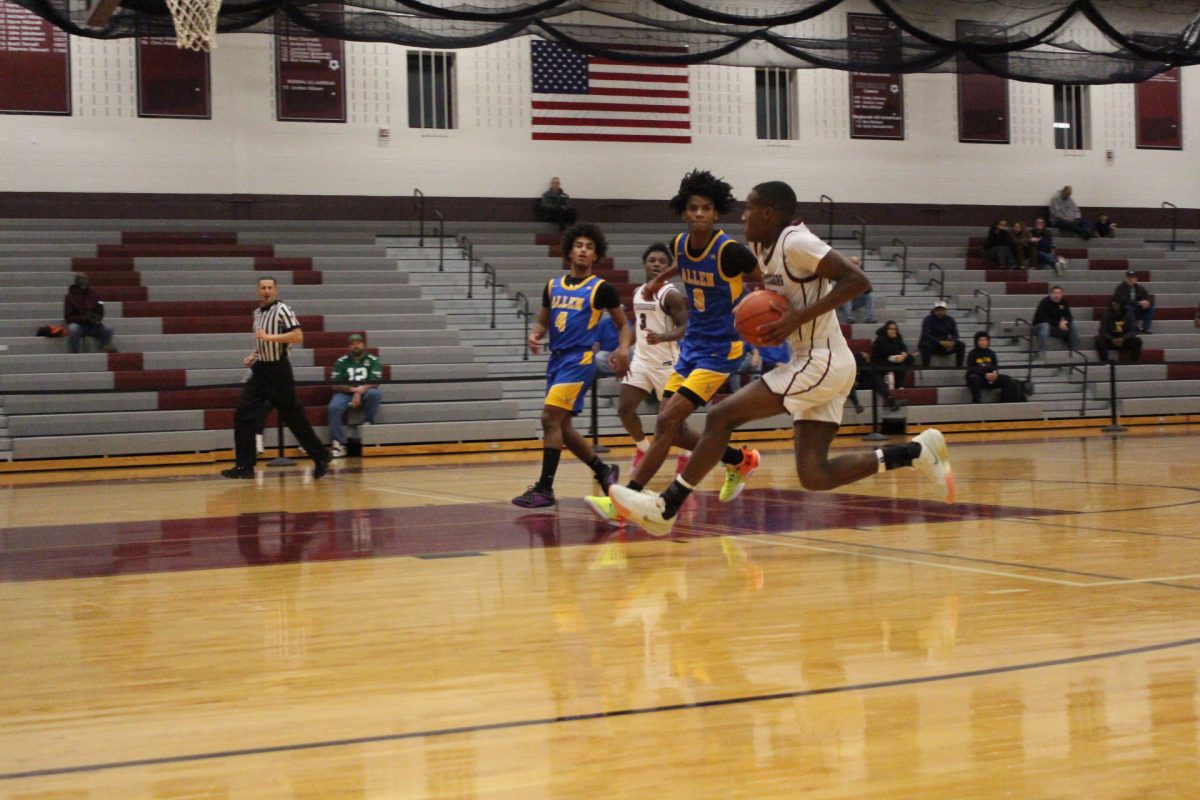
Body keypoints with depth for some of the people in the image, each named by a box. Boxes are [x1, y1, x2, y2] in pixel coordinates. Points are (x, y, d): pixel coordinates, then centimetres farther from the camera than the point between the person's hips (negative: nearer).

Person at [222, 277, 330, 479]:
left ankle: (320, 458, 12)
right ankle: (245, 466, 0)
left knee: (293, 417, -1)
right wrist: (254, 355, 10)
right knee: (243, 415, -3)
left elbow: (298, 336, -20)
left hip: (278, 371, -7)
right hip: (260, 370, 7)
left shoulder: (282, 310, -10)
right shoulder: (257, 312, 13)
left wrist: (269, 337, -24)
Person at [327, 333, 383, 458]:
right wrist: (352, 389, -15)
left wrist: (359, 391, -21)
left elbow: (374, 384, -4)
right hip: (345, 393, 0)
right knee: (334, 407, -31)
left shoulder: (373, 360, 4)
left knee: (375, 394, -35)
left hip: (365, 393, 0)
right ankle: (339, 444, -30)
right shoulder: (341, 362, 7)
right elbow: (335, 385, 2)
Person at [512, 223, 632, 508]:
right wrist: (535, 335, -2)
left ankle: (545, 489, -13)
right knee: (562, 426, 11)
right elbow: (542, 321, 20)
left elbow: (623, 325, 4)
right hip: (556, 359, 7)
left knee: (550, 417, -17)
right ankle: (604, 471, 28)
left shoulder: (601, 288, -2)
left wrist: (624, 349, -15)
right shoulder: (553, 286, 12)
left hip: (579, 360, -7)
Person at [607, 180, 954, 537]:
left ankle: (665, 508, -1)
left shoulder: (795, 242, -15)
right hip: (818, 364, 10)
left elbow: (858, 280, -21)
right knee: (814, 476, 4)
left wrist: (800, 317, -24)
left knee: (721, 416, -8)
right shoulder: (766, 247, 13)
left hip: (820, 363, -10)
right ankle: (918, 450, 6)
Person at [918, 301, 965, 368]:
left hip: (945, 344, 4)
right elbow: (926, 335, -23)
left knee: (961, 345, -16)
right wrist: (940, 342, -35)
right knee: (927, 345, -39)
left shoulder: (950, 320, 3)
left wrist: (952, 342, -26)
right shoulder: (928, 319, -12)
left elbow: (955, 335, -1)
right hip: (932, 343, -4)